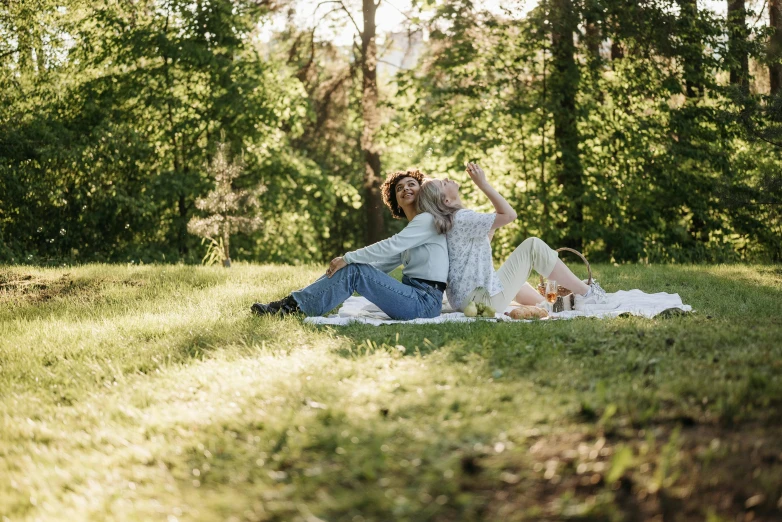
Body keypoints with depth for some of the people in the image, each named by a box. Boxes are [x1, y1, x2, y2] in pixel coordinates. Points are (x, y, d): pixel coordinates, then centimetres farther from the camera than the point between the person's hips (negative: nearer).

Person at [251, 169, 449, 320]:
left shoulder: (427, 219, -5)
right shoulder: (412, 228, 25)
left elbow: (391, 246, -16)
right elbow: (384, 263, 20)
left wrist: (348, 258, -13)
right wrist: (348, 261, 9)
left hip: (425, 302, -8)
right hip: (412, 294, 8)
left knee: (355, 271, -19)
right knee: (353, 268, -3)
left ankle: (294, 307, -18)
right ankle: (293, 302, -11)